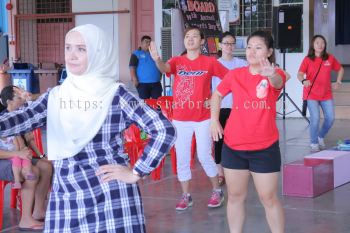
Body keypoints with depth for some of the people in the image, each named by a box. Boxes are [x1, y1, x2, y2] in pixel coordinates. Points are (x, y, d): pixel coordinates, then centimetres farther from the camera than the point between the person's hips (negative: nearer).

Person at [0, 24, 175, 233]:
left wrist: (136, 173, -8)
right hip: (65, 198, 4)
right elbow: (22, 119, -9)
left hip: (111, 198, -4)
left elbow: (165, 131, -9)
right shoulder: (55, 96, 8)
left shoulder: (115, 95, -5)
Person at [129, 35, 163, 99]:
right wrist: (134, 79, -18)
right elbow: (132, 67, -7)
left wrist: (159, 76, 15)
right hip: (143, 83, -5)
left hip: (156, 83, 5)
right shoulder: (136, 54, 2)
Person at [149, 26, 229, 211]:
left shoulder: (210, 62, -2)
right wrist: (156, 59, -42)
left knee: (204, 156, 1)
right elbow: (164, 68, -21)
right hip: (180, 118, 2)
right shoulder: (177, 61, 1)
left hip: (203, 117, -2)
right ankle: (186, 196, 19)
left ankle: (217, 191, 20)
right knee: (182, 158, 7)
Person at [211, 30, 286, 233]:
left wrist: (271, 74, -58)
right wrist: (214, 120, 5)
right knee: (235, 196, 12)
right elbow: (217, 95, 18)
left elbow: (278, 83, -35)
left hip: (265, 148, -3)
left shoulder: (276, 74, -9)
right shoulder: (235, 74, 1)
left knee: (269, 198, 4)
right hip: (233, 146, 3)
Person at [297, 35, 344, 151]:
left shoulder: (330, 58, 2)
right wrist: (304, 80, -36)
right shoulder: (308, 59, -6)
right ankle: (314, 143, 6)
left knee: (330, 118, 2)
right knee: (315, 118, -13)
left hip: (326, 94, 4)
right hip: (311, 94, -4)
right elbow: (300, 74, -15)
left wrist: (338, 82, 9)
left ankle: (321, 136, 29)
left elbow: (340, 69, 18)